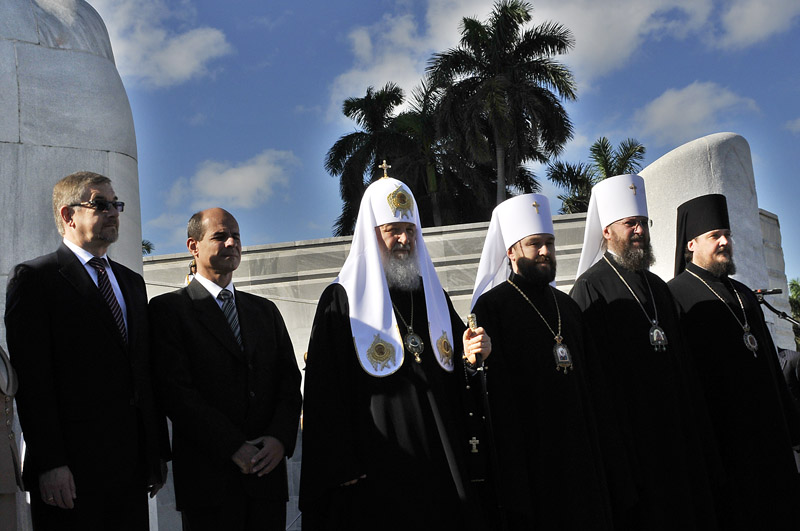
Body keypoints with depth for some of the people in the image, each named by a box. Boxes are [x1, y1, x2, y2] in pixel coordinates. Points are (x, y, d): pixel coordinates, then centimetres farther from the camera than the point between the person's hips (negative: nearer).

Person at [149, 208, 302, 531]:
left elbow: (290, 383, 10)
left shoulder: (266, 310, 16)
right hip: (208, 474, -4)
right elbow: (177, 391, -10)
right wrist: (234, 448, -15)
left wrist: (280, 438, -8)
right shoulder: (169, 308, 0)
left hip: (267, 471, 4)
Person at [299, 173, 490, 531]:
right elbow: (325, 393, -9)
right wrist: (342, 469, -16)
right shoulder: (342, 300, -3)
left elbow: (456, 377, 18)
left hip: (439, 463, 5)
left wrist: (473, 354, -5)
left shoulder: (434, 296, 13)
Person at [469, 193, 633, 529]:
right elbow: (496, 392, -13)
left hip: (581, 452, 6)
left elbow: (592, 382, 14)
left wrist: (610, 449, 9)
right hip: (531, 458, -6)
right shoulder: (491, 306, -7)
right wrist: (511, 473, -17)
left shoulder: (567, 306, 14)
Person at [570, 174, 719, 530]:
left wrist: (697, 430, 13)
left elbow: (681, 364, 17)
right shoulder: (591, 288, -7)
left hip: (676, 434, 7)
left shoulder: (658, 287, 16)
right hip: (630, 431, -7)